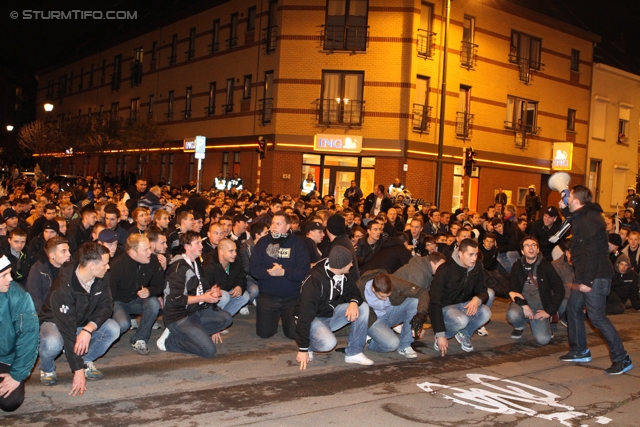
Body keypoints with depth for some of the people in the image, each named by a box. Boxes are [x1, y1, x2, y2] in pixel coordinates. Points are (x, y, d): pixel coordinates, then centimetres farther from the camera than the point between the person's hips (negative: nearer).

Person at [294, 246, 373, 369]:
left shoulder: (342, 276, -6)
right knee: (329, 343, -35)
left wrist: (354, 302, -23)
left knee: (363, 307, -13)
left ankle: (354, 353, -8)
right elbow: (305, 315, -29)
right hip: (313, 318, -7)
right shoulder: (314, 281, -29)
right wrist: (303, 349, -28)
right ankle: (308, 346, -2)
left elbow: (353, 291, 5)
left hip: (332, 313, 7)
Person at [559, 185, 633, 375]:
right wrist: (565, 210, 21)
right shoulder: (582, 217, 12)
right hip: (586, 276, 11)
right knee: (573, 309, 16)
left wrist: (587, 280, -24)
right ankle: (580, 351, 27)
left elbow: (592, 252, -25)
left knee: (597, 317, -9)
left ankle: (621, 359, 0)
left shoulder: (589, 220, -19)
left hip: (596, 277, -11)